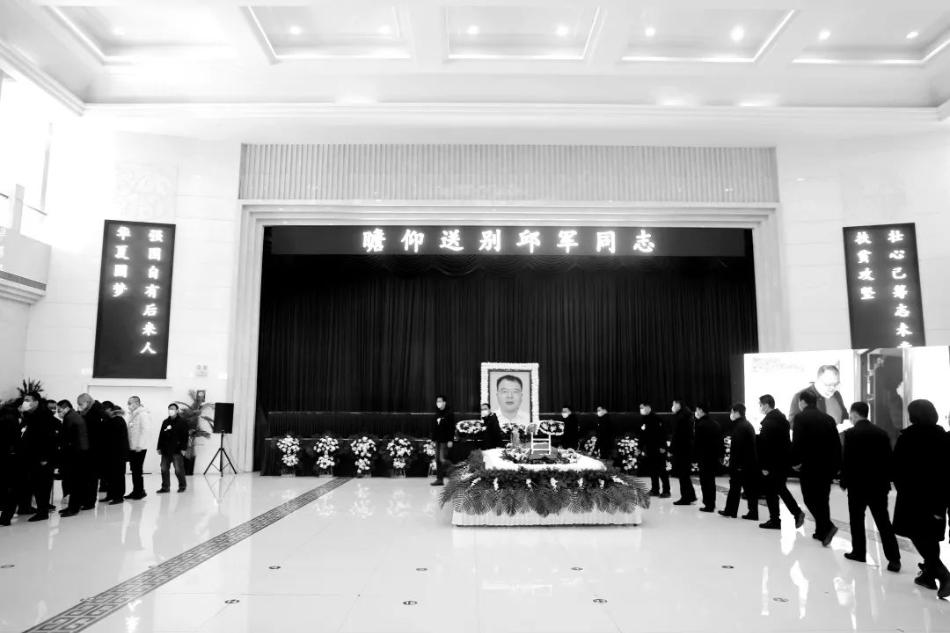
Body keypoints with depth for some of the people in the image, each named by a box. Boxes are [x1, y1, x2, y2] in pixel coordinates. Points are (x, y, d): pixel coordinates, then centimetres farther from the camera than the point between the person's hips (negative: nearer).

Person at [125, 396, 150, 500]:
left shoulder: (142, 414, -8)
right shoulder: (132, 415, 15)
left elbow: (144, 430, -14)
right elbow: (130, 431, 14)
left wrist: (139, 445, -19)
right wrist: (128, 444, 8)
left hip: (139, 448, -7)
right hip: (131, 447, 7)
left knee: (137, 470, -3)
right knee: (134, 470, 8)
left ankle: (140, 491, 4)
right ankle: (135, 491, 14)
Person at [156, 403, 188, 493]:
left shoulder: (181, 422, -3)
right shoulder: (165, 422, 13)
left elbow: (185, 436, -6)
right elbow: (161, 435, 17)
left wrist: (183, 448, -11)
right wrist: (159, 447, 11)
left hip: (177, 450, -5)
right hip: (166, 450, 6)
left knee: (178, 469, -3)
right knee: (164, 469, 5)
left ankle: (182, 485, 13)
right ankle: (165, 487, 14)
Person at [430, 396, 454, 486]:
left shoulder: (449, 414, -6)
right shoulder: (436, 415, 13)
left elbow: (452, 428, -9)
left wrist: (450, 440, -14)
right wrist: (433, 439, 12)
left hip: (445, 440, -7)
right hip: (437, 440, 7)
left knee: (443, 459, -13)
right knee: (438, 460, 7)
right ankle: (439, 479, 12)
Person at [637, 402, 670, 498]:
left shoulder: (656, 418, -10)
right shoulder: (643, 420, 12)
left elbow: (662, 433, -15)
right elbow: (641, 436, 15)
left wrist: (662, 447, -18)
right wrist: (642, 449, 14)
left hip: (658, 449, -7)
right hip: (648, 450, 7)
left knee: (661, 470, -3)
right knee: (652, 470, 10)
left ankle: (666, 491, 3)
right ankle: (655, 490, 18)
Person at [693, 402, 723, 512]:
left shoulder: (700, 425, -14)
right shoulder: (715, 424, 8)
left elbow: (697, 442, -16)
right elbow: (720, 440, 11)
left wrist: (696, 457, -11)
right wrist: (720, 456, 15)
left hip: (704, 457, -7)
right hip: (715, 457, 7)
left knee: (705, 482, 0)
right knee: (711, 480, 18)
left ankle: (708, 505, 1)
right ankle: (711, 503, 25)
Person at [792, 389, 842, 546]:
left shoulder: (801, 418, -9)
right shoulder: (828, 418, 8)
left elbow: (797, 444, -15)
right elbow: (837, 444, 9)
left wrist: (794, 462, -3)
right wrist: (836, 466, 14)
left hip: (810, 467, -6)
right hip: (828, 466, 6)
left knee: (810, 499, 3)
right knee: (823, 499, 15)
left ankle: (827, 526, -12)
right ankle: (821, 532, 20)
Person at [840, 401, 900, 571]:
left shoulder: (851, 433, -11)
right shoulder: (882, 433, 3)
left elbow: (846, 460, -11)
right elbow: (888, 459, 6)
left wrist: (844, 481, 0)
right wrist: (886, 481, 15)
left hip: (857, 484, -4)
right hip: (879, 484, 5)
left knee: (857, 520, 9)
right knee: (883, 522, 7)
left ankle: (859, 552, 17)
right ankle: (894, 559, 3)